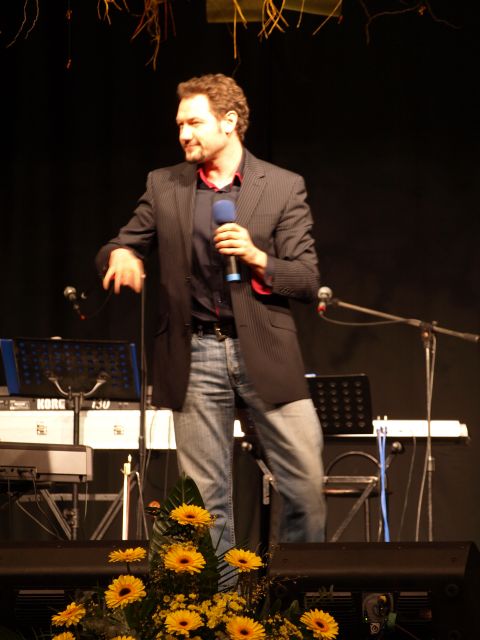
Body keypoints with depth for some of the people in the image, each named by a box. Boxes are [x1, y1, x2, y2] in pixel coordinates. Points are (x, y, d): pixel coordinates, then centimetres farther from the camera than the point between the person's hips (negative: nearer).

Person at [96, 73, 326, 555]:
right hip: (195, 355, 2)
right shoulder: (163, 186, 9)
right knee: (206, 493, 5)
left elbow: (308, 281, 1)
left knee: (306, 482, -4)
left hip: (264, 351, -1)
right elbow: (120, 247, 12)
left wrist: (256, 258, -17)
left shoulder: (284, 187, 2)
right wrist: (121, 254, -11)